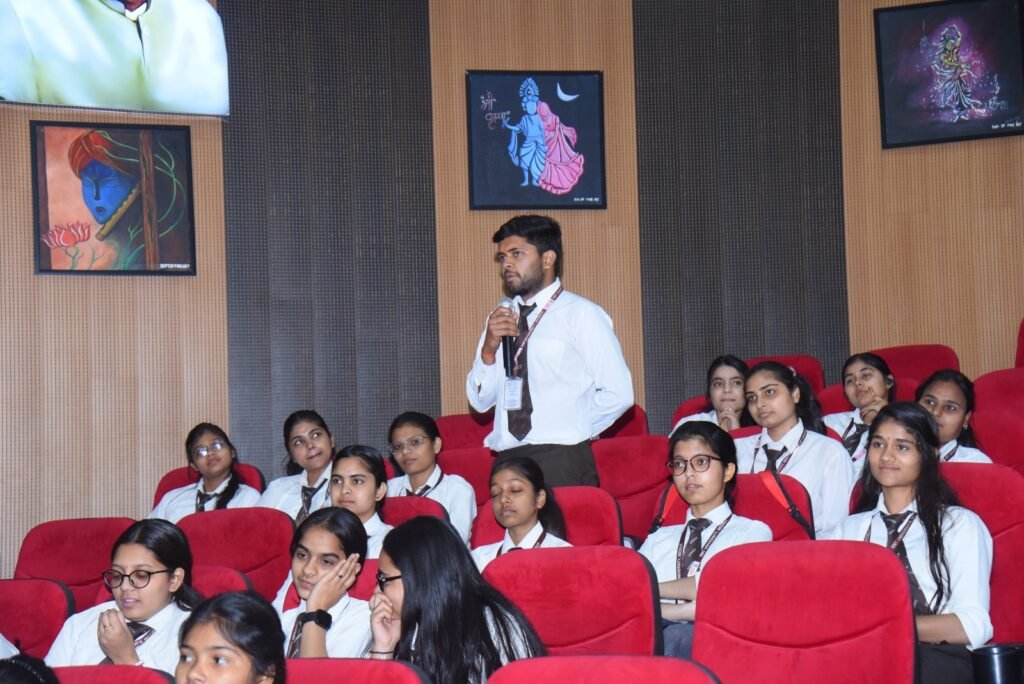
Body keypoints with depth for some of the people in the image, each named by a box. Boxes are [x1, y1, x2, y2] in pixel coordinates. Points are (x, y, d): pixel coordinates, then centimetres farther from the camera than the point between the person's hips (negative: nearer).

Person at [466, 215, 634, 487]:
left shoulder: (582, 315, -3)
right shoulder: (501, 319, 17)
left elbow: (618, 393, -9)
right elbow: (481, 401, 13)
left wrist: (573, 431, -1)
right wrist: (489, 349, -2)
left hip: (562, 464, -5)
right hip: (508, 462, 5)